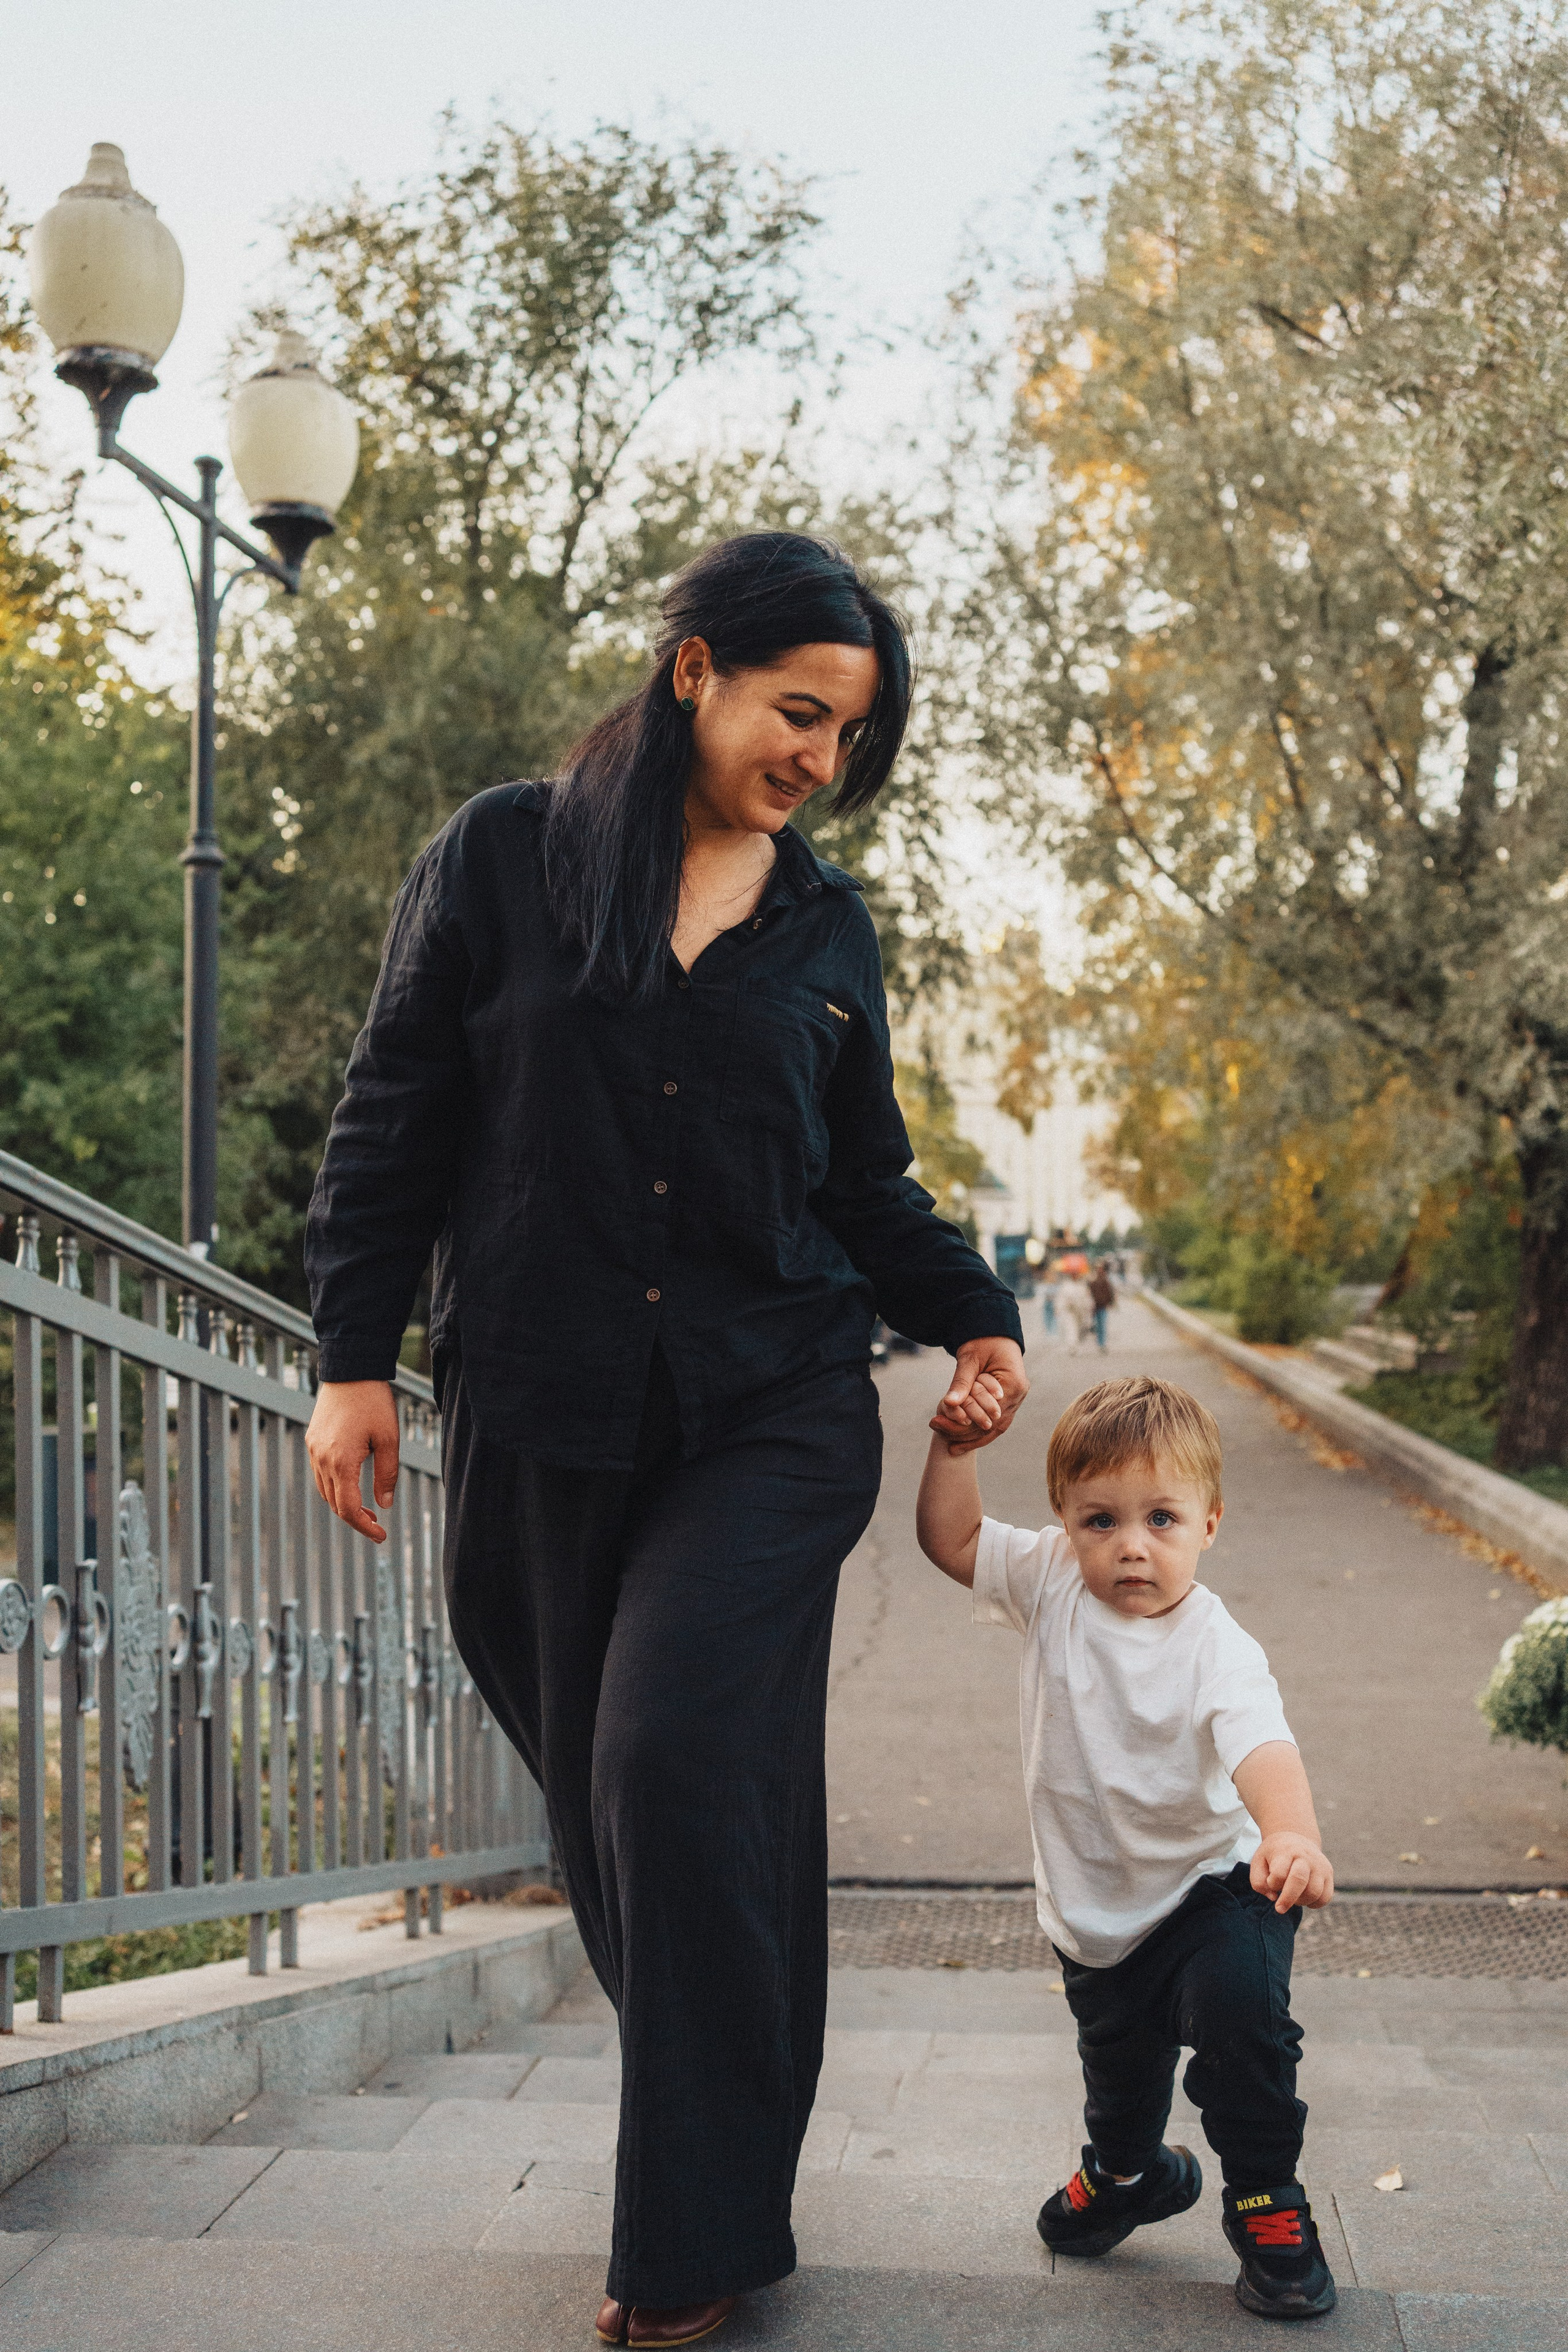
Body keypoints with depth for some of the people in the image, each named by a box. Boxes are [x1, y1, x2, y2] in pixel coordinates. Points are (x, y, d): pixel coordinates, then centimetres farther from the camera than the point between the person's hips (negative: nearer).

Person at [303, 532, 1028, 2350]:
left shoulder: (826, 928, 10)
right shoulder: (504, 858, 4)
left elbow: (867, 1183, 17)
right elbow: (395, 1117, 4)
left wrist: (971, 1315, 1)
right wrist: (355, 1351, -1)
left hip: (773, 1415, 0)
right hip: (546, 1423, 0)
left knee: (679, 1761, -13)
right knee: (598, 1789, 7)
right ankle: (713, 2141, 28)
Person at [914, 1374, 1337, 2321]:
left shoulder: (1217, 1649, -25)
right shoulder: (1053, 1582, -11)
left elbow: (1263, 1747, -42)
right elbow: (952, 1537, -2)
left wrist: (1293, 1834, -61)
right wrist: (955, 1442, -16)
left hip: (1209, 1884, -4)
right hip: (1093, 1904, 5)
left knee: (1240, 2000, -29)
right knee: (1116, 2056, 20)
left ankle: (1269, 2206, -5)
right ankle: (1129, 2173, 53)